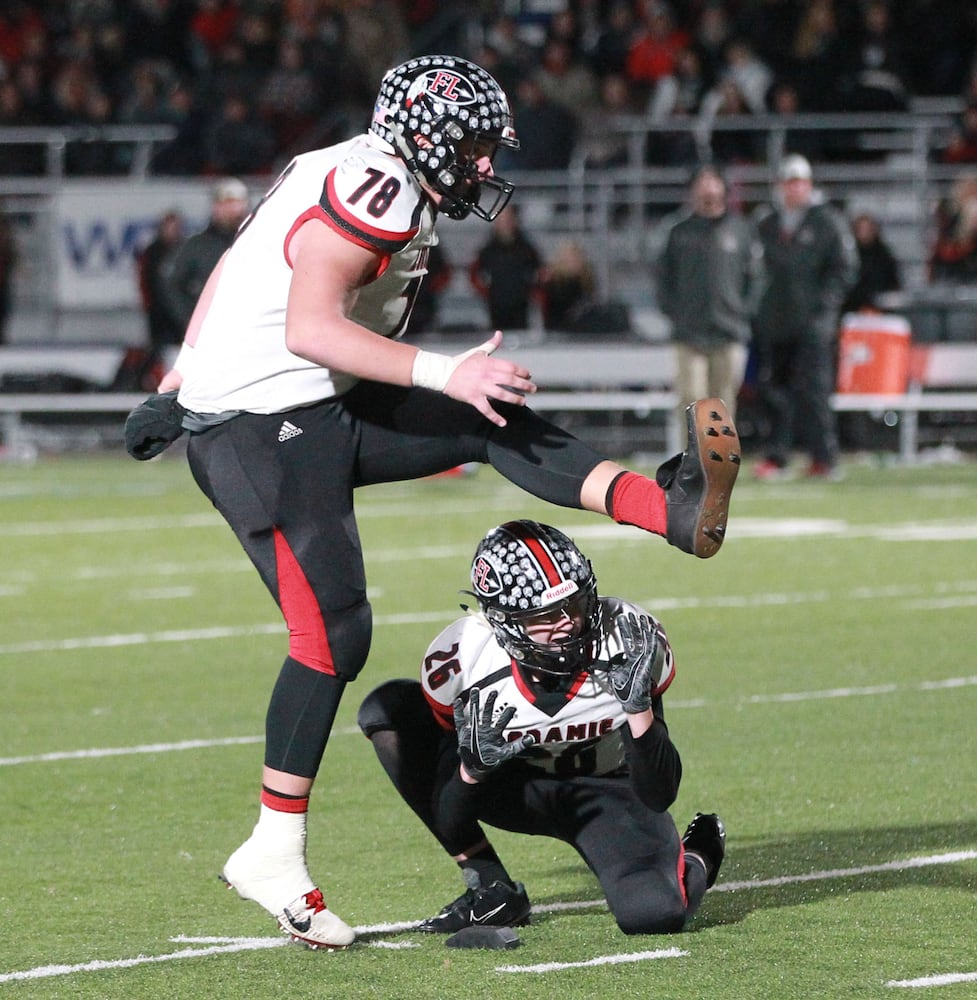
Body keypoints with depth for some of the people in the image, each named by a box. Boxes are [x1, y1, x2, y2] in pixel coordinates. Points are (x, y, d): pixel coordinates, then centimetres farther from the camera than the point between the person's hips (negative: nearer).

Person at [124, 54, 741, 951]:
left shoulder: (343, 176, 13)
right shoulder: (377, 194, -17)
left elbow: (232, 271, 20)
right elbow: (309, 327, -26)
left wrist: (182, 386, 29)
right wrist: (444, 372, -27)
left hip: (319, 410, 10)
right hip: (265, 430, -10)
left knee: (493, 426, 5)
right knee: (333, 632, -11)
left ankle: (674, 508, -1)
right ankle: (273, 857, -5)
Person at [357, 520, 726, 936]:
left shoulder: (627, 641, -25)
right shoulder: (463, 656, -26)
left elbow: (659, 796, -22)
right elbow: (446, 818, -19)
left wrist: (638, 706, -38)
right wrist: (472, 767, -41)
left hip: (606, 789, -1)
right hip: (515, 788, 1)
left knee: (654, 914, -31)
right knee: (387, 710, -23)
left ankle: (696, 857, 12)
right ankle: (491, 889, -12)